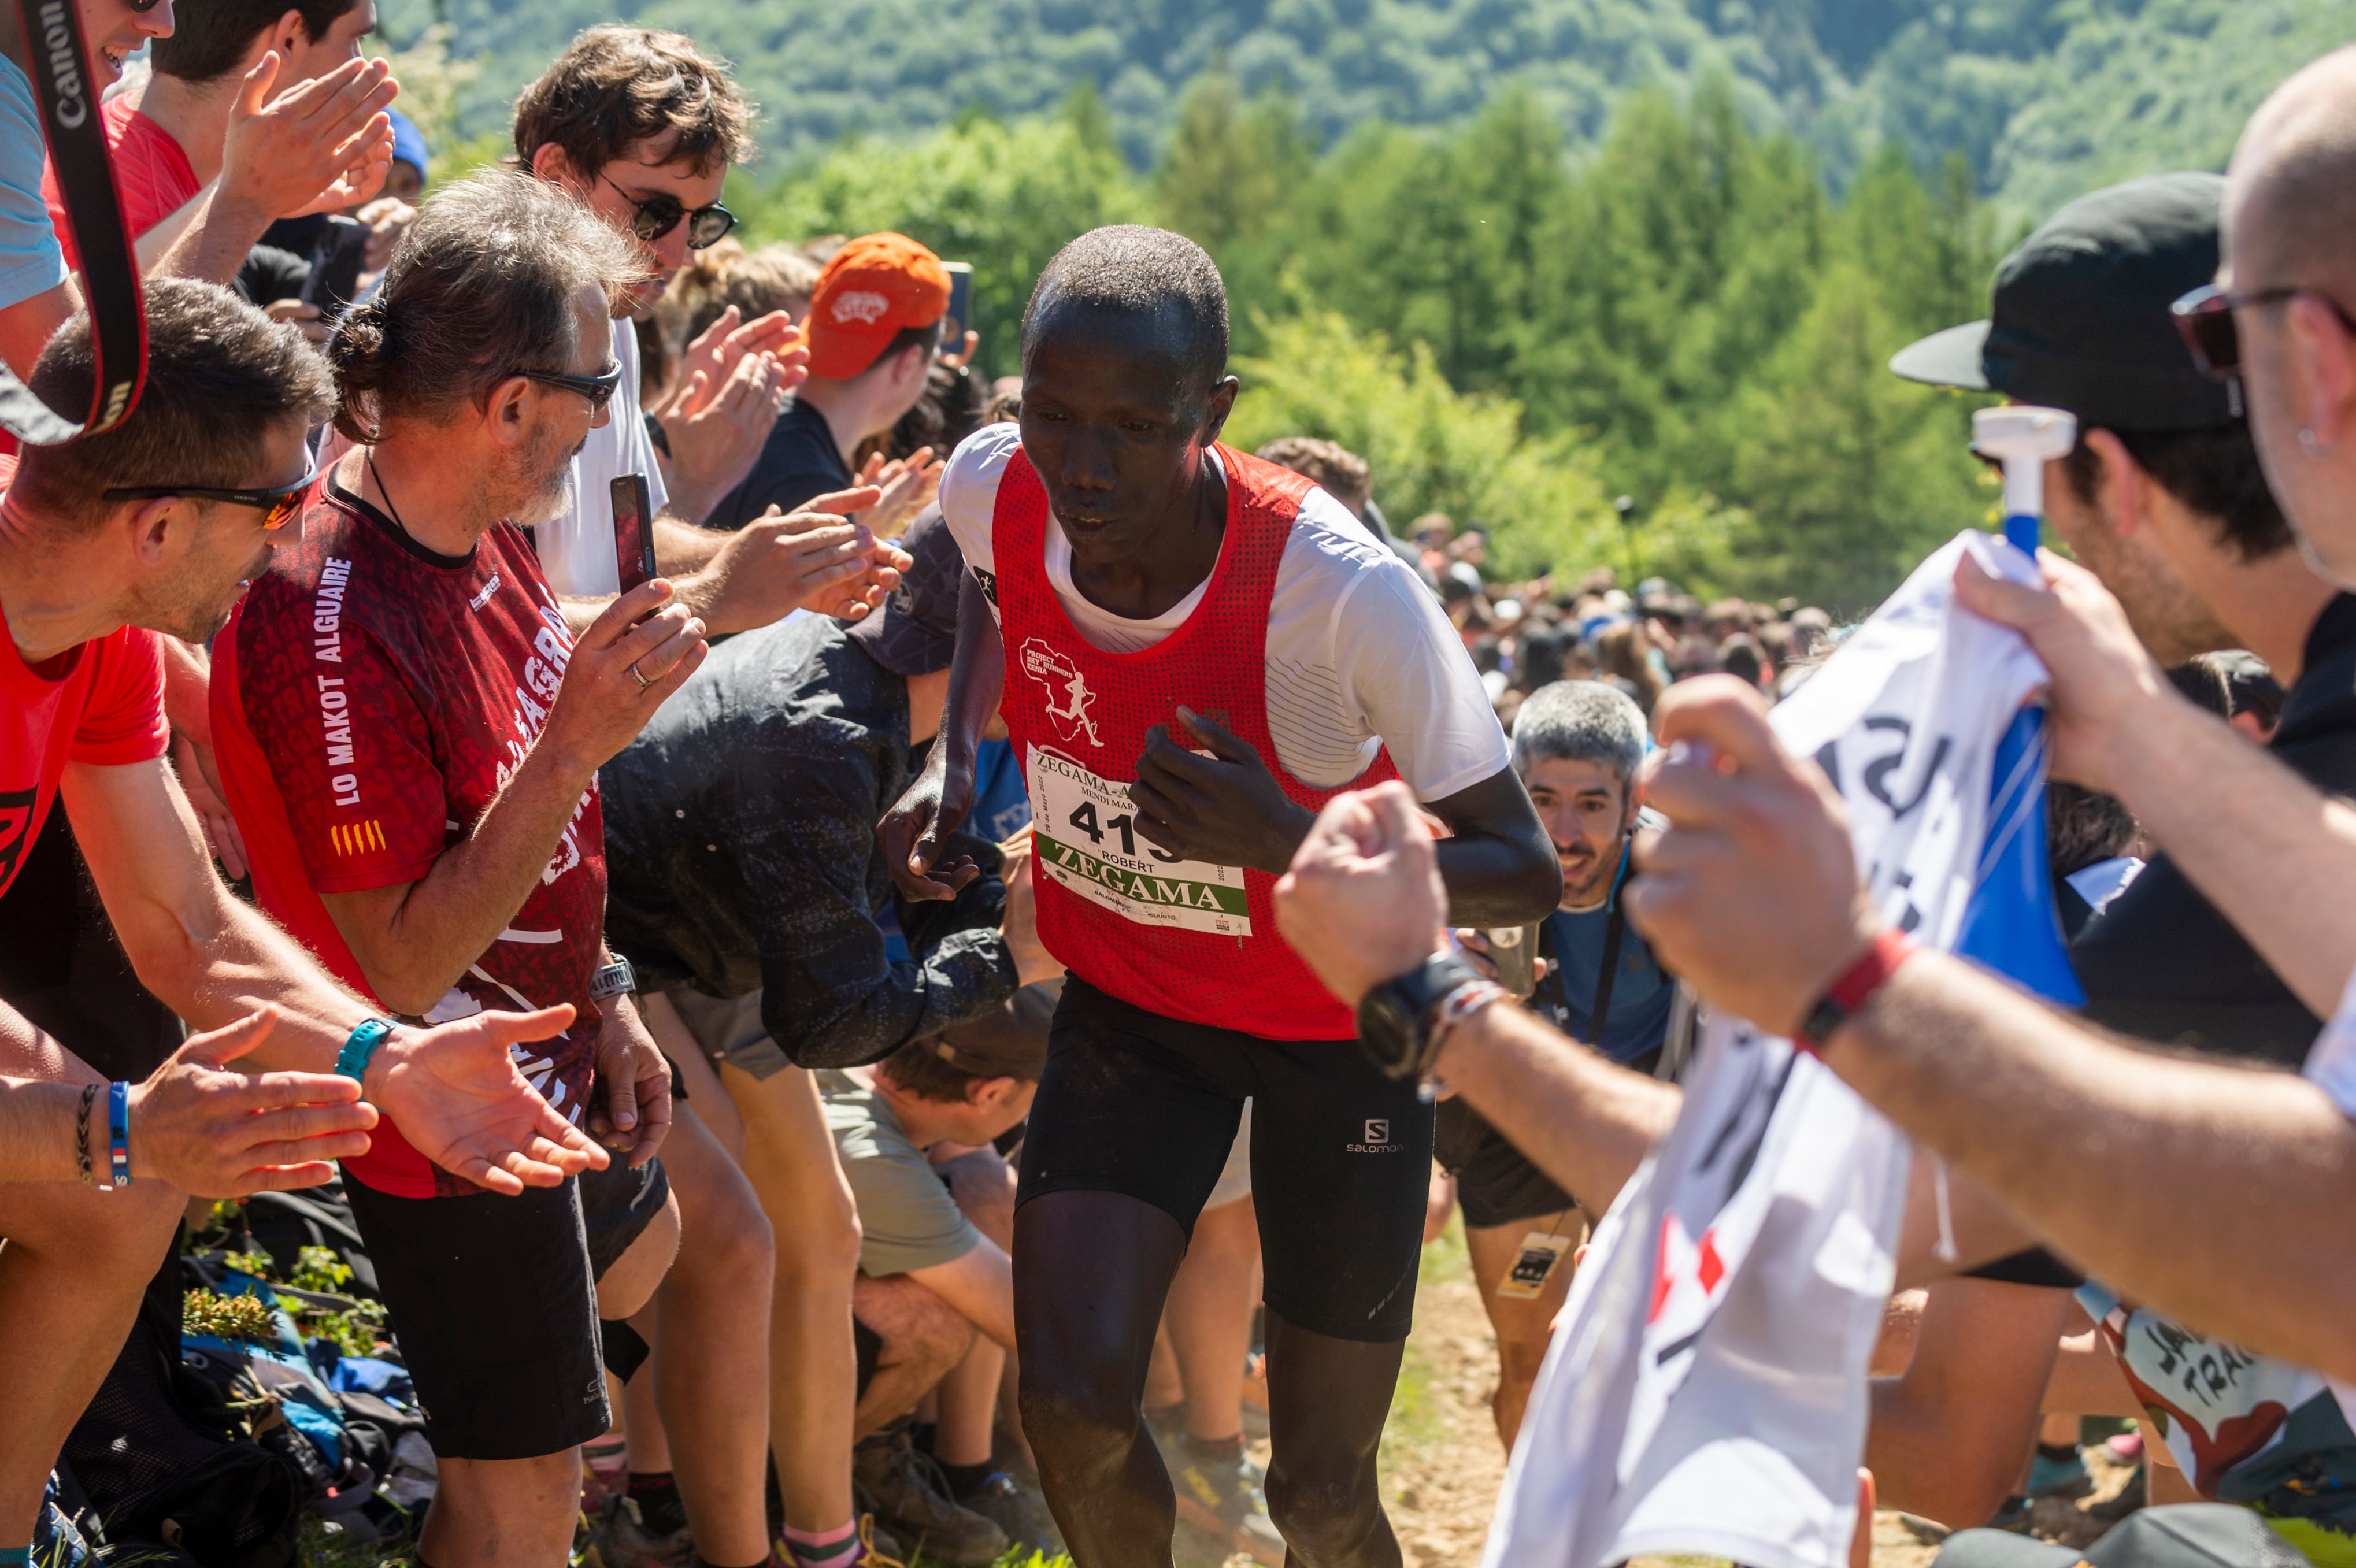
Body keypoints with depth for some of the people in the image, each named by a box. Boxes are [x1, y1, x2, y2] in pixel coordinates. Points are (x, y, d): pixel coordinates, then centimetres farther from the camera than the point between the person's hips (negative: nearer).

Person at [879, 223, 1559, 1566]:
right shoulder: (994, 491, -18)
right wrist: (954, 757, -4)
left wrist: (1291, 841, -39)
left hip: (1338, 1022, -3)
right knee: (1072, 1397, -16)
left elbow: (1526, 874, -24)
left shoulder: (1344, 587, -32)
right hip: (1126, 995, 3)